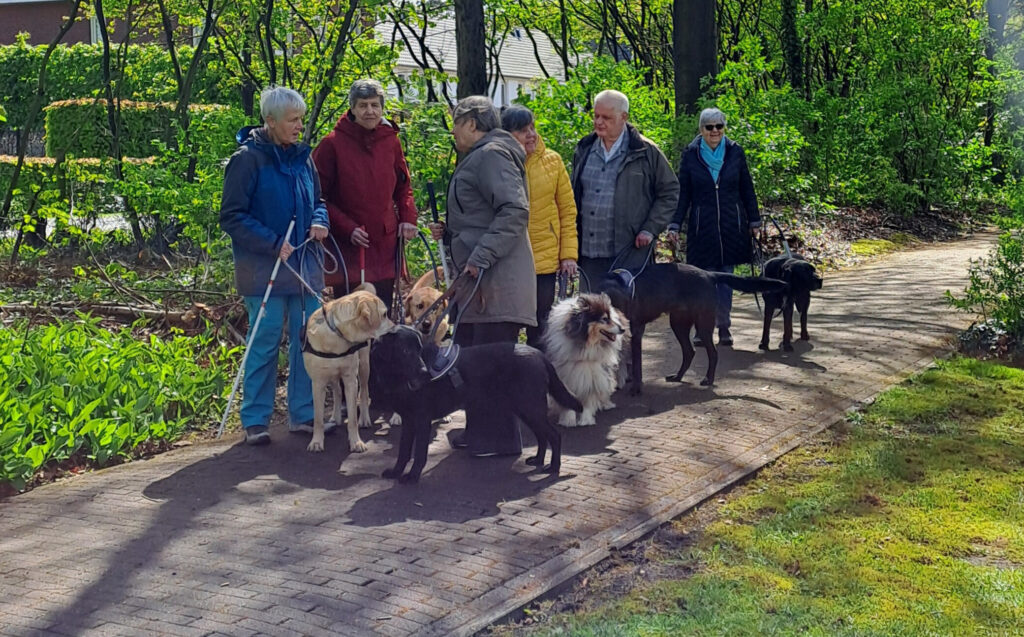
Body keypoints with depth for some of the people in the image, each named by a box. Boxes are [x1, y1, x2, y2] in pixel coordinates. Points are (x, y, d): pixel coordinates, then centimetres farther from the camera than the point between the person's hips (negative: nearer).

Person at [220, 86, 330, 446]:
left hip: (305, 264, 6)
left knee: (308, 339, 9)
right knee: (265, 341, -1)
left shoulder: (302, 157, 8)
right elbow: (231, 216, -10)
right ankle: (255, 420, 11)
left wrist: (320, 222, -2)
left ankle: (303, 414, 21)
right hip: (265, 268, -6)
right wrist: (273, 243, -18)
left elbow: (317, 200, 21)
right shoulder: (248, 159, -10)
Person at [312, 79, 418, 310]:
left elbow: (403, 185, 20)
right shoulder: (333, 143, -6)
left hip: (385, 246, 4)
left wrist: (408, 217, 3)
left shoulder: (391, 140, 7)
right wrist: (347, 228, -14)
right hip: (348, 247, -4)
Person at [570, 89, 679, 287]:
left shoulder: (646, 152, -1)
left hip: (630, 254, -5)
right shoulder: (584, 150, 12)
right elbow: (573, 195, 20)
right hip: (589, 254, 5)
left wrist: (650, 229, -5)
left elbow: (670, 192, 3)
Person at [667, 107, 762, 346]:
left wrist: (754, 221, 9)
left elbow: (747, 189, 9)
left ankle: (723, 326, 11)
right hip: (702, 227, -1)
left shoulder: (735, 152, 3)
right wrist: (675, 225, -4)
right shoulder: (690, 155, 0)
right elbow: (683, 193, 3)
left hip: (731, 226, 1)